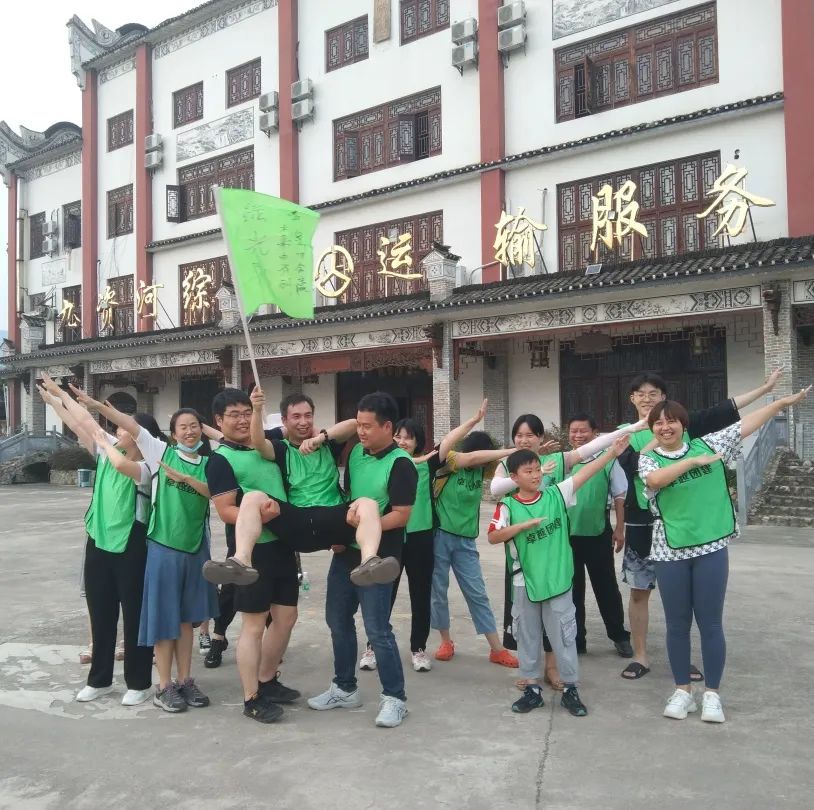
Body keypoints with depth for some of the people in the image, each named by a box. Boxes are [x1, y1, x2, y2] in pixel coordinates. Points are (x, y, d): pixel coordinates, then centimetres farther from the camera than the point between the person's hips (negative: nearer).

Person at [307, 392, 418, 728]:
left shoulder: (400, 464, -16)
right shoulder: (356, 453, 5)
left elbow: (401, 516, -18)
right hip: (346, 551, 8)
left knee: (377, 629, -4)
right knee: (338, 620, 15)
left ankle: (394, 698, 12)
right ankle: (344, 688, 31)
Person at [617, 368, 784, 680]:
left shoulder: (681, 424, 2)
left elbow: (721, 412, -2)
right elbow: (630, 466, -15)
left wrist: (764, 388, -5)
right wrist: (655, 436, -22)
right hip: (640, 523, 0)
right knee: (638, 592, 8)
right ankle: (640, 656, 21)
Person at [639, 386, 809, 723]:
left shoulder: (707, 444, 4)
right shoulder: (648, 459, -1)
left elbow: (747, 423, 8)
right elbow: (655, 480, -24)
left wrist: (785, 401, 9)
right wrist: (694, 460, -20)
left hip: (711, 547, 0)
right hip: (670, 552, 0)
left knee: (710, 623, 5)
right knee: (677, 624, 10)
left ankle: (712, 693, 18)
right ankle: (682, 690, 24)